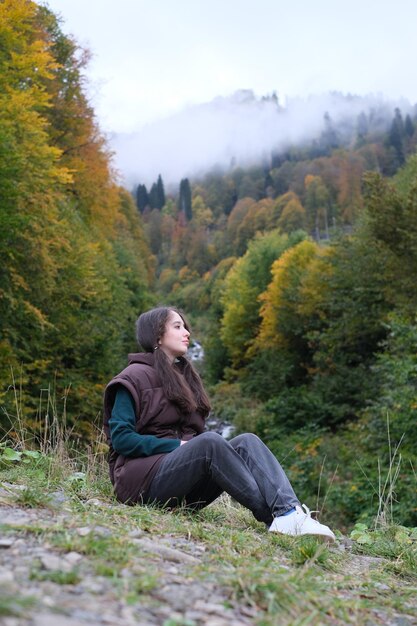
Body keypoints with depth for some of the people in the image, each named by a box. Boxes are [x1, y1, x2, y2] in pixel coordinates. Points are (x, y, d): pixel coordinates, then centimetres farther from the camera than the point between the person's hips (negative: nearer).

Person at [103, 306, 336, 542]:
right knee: (209, 441, -33)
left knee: (247, 441, -19)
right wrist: (177, 445, -16)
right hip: (145, 480, -6)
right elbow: (120, 438, -10)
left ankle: (290, 511, -42)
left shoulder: (185, 376, 21)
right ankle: (274, 515, -34)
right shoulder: (136, 377, -1)